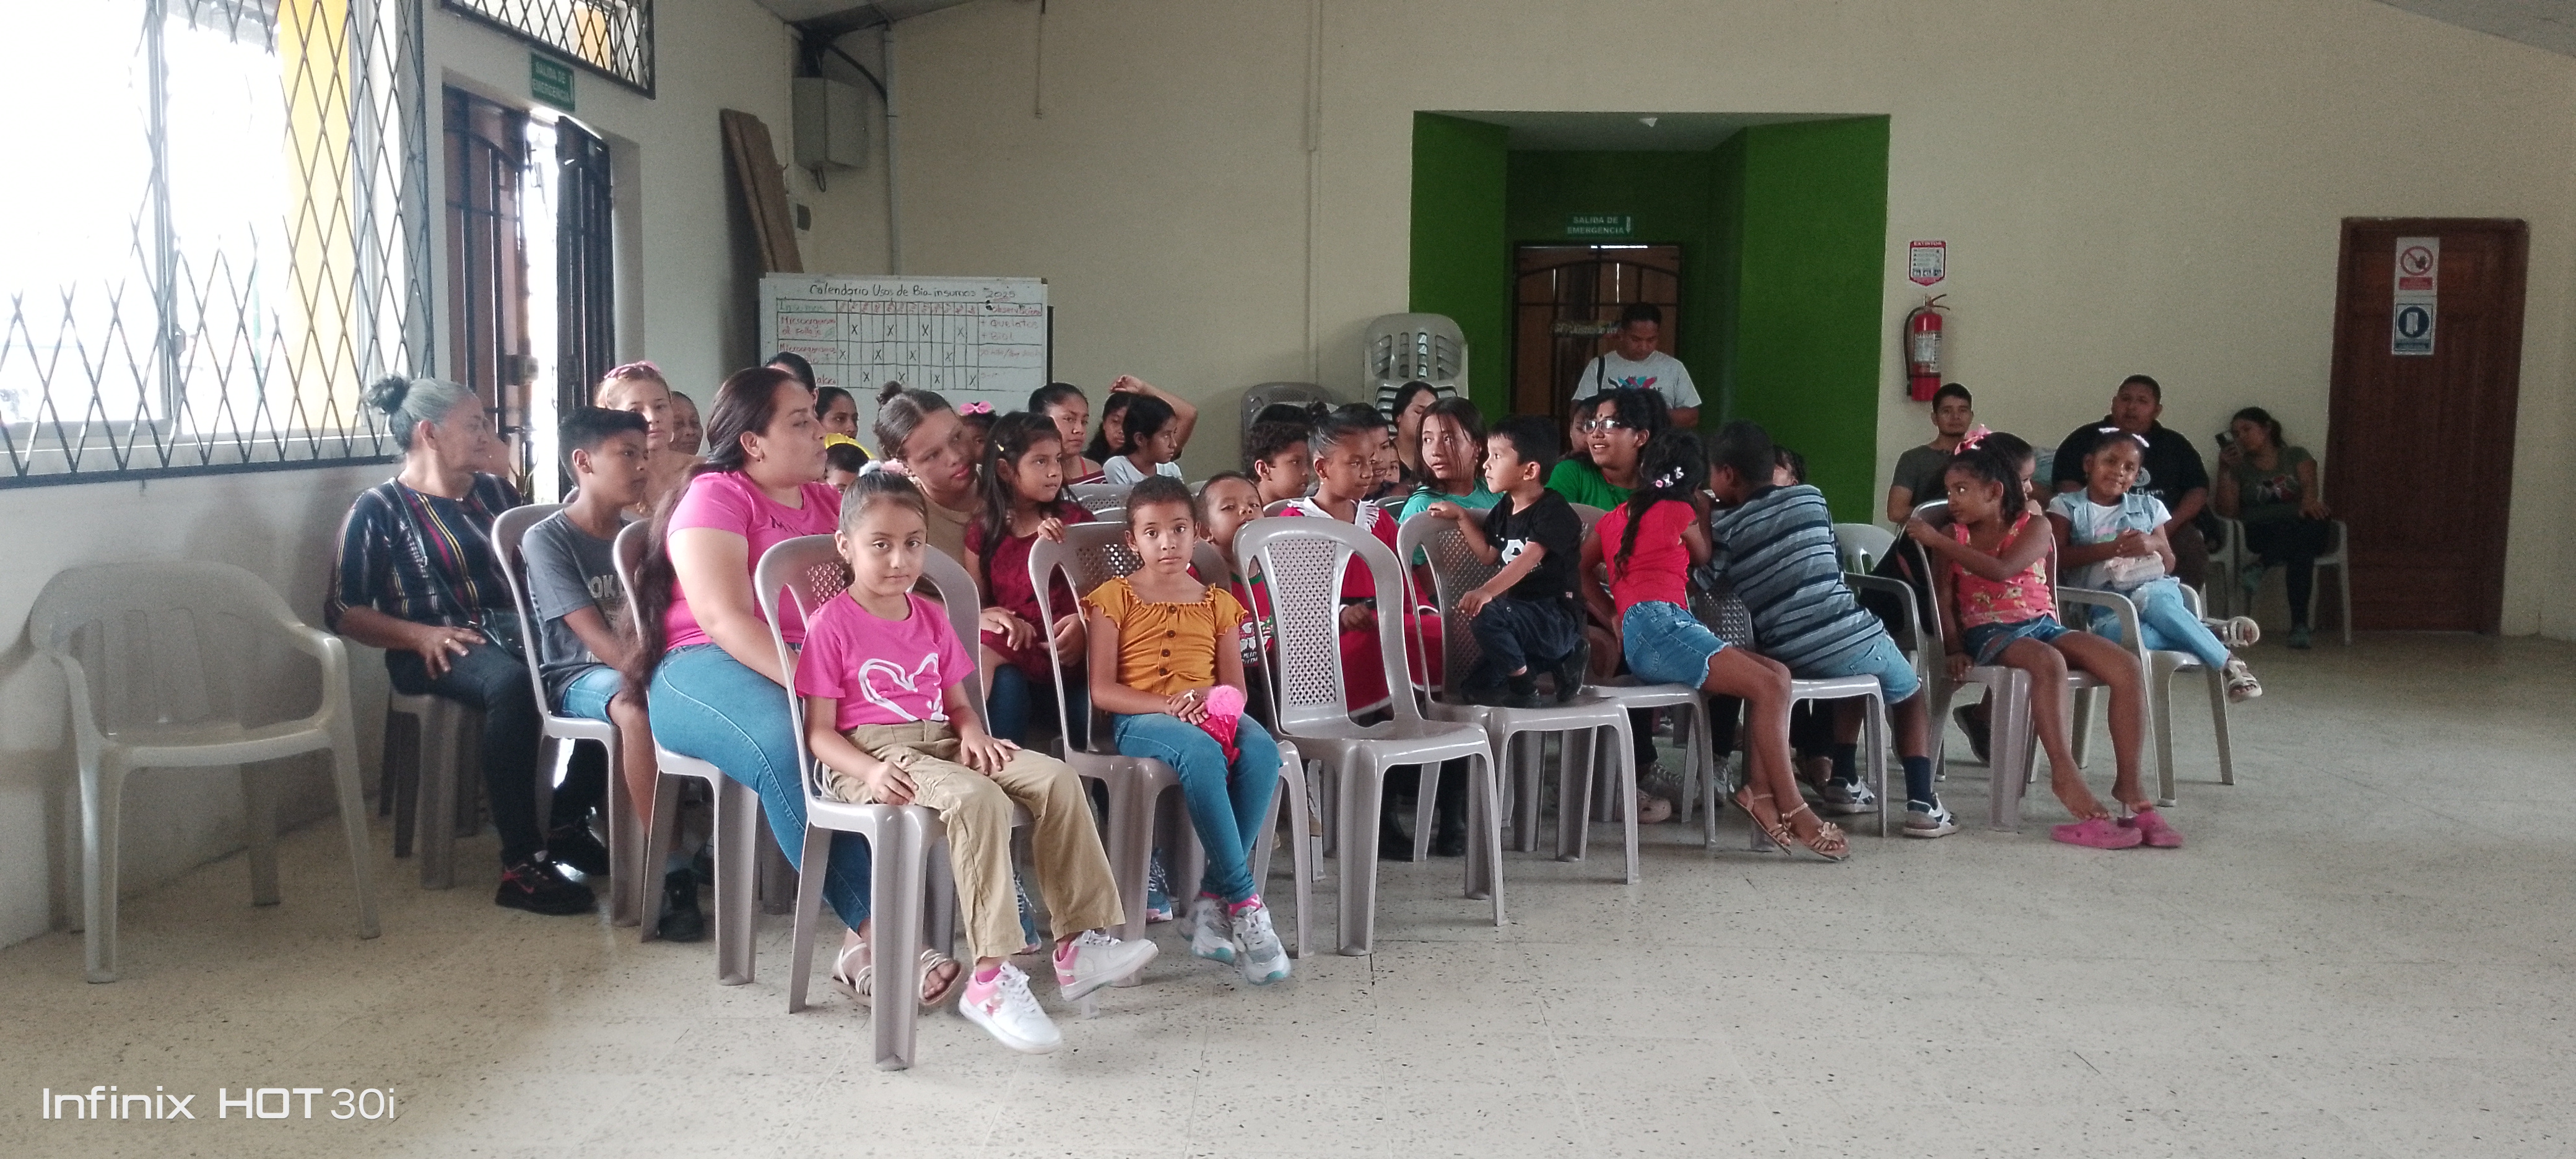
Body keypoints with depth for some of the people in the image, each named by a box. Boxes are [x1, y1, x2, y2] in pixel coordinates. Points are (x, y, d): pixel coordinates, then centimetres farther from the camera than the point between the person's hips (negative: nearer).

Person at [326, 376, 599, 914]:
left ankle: (568, 826, -10)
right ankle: (522, 865, -35)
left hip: (509, 630, 5)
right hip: (433, 651, -5)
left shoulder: (494, 492, 18)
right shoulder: (380, 509, 2)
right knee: (512, 682, -39)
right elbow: (343, 610, -1)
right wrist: (420, 634, -17)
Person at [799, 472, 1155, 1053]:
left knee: (1056, 778, -15)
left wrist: (972, 733, -3)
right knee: (977, 797, -36)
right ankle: (991, 978, -37)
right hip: (871, 755, -7)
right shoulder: (833, 624, -1)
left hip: (940, 743, 7)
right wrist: (870, 771, -23)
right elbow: (819, 731, -5)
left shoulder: (931, 618, 19)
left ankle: (1081, 943, -14)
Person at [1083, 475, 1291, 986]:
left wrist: (1211, 698, -11)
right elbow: (1102, 690, -2)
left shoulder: (1217, 603, 19)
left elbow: (1236, 688, 14)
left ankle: (1212, 897, -27)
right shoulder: (1114, 598, 8)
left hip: (1209, 713, 4)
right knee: (1201, 753, -39)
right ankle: (1243, 899, -34)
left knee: (1262, 749, -32)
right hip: (1139, 719, -3)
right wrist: (1167, 705, -16)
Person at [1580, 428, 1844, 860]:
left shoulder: (1615, 517, 26)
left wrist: (1613, 617, 17)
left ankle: (1759, 789, -15)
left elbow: (1582, 570, 27)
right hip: (1658, 623, -8)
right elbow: (1705, 559, 22)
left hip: (1635, 634, 8)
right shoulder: (1680, 513, 7)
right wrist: (1703, 512, 36)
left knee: (1777, 673, 1)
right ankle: (1791, 809, -21)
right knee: (1767, 686, -17)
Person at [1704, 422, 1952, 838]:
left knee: (1854, 672, 36)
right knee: (1910, 694, 28)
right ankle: (1922, 804, 17)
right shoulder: (1809, 497, 9)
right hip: (1854, 639, -2)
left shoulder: (1722, 530, 3)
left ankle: (1844, 779, 32)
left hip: (1788, 660, 2)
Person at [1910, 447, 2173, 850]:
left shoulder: (2034, 526, 6)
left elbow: (2001, 570, -12)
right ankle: (2067, 778, -42)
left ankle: (2128, 784, -19)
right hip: (1989, 633, -3)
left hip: (2042, 624, 3)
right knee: (2049, 663, -39)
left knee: (2129, 668, -22)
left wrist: (1937, 541, -13)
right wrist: (1954, 649, -13)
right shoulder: (1954, 536, 10)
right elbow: (1943, 598, 2)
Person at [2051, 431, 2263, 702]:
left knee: (2149, 598, -40)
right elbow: (2057, 558, -3)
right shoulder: (2067, 506, 12)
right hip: (2105, 607, -2)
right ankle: (2220, 634, -32)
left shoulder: (2147, 507, 20)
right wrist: (2110, 549, -12)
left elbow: (2168, 565, 19)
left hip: (2155, 588, 2)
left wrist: (2155, 545, -4)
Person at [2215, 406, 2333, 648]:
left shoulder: (2297, 455, 16)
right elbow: (2227, 511, 4)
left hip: (2305, 530, 0)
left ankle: (2260, 565, -40)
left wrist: (2309, 501, -30)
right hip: (2262, 534, 0)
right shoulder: (2239, 468, 17)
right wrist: (2224, 471, -3)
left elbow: (2310, 485, -5)